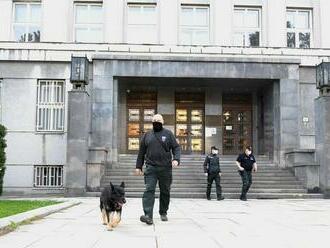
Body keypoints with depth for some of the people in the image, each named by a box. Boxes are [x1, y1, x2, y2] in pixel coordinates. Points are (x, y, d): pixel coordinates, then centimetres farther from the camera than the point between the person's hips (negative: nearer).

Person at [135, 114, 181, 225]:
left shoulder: (168, 134, 7)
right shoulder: (147, 135, 13)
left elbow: (176, 147, 3)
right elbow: (141, 152, 15)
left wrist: (176, 159, -15)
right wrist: (138, 166, 11)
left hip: (165, 168, 0)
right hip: (151, 168, 0)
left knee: (165, 191, 8)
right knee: (149, 190, -13)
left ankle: (163, 213, 24)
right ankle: (148, 216, -20)